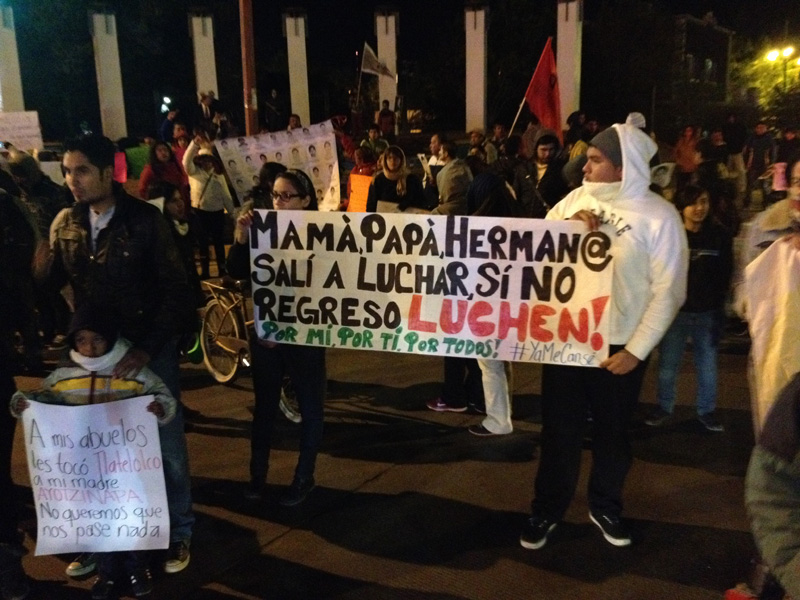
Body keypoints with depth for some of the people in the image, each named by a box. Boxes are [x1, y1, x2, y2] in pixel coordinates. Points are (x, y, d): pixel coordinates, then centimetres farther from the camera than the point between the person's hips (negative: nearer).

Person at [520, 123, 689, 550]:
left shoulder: (658, 215, -11)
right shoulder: (578, 198, 2)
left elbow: (668, 291, -10)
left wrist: (636, 349, -13)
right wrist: (567, 226, -14)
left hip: (618, 346, -3)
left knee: (612, 433, 15)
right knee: (559, 429, 11)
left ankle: (605, 506, 38)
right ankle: (547, 509, 29)